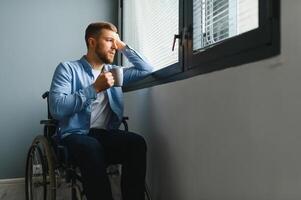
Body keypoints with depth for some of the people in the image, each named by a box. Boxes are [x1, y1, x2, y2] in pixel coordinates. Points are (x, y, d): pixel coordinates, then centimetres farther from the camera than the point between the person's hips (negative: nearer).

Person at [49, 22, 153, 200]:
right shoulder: (68, 68, 3)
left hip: (106, 134, 4)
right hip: (75, 135, -4)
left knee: (137, 143, -27)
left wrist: (124, 48, 15)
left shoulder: (113, 71, 20)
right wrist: (95, 88, -13)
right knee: (93, 148, -38)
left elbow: (147, 70, 19)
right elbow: (57, 109, -12)